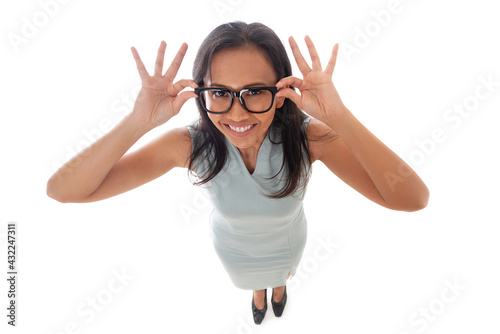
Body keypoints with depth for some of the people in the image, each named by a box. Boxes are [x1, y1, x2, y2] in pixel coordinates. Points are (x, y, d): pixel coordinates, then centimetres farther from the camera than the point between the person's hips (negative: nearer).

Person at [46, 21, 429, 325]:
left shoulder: (307, 136, -39)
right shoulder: (191, 144, -37)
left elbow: (413, 199, -48)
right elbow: (63, 190, -39)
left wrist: (338, 116, -59)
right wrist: (138, 123, -55)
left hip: (287, 242, 0)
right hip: (233, 247, 0)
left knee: (282, 272, 37)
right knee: (252, 278, 36)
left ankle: (279, 286, 76)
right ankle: (259, 292, 75)